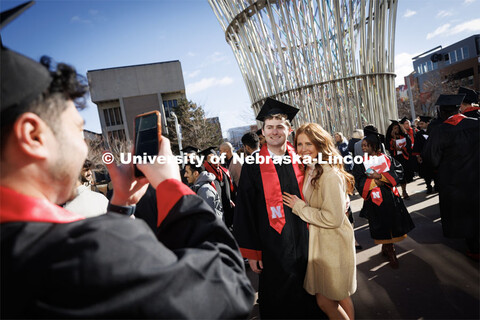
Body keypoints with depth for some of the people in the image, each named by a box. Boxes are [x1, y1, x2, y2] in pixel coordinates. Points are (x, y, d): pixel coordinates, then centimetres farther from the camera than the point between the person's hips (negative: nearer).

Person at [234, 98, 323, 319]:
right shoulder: (253, 166, -7)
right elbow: (245, 211, -6)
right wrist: (251, 252, -6)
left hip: (305, 239, 3)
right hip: (273, 245, -3)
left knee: (309, 294, 18)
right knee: (279, 301, 11)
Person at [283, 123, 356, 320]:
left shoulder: (330, 175, -21)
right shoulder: (308, 171, 7)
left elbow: (333, 218, -24)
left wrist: (299, 206, -18)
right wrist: (299, 205, 3)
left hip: (332, 245, -8)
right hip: (317, 243, 8)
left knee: (325, 300, 7)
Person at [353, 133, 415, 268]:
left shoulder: (386, 158, 3)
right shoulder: (360, 163, -1)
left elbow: (398, 171, -7)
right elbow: (359, 181, -6)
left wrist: (380, 176, -18)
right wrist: (374, 182, -18)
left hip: (390, 197, 2)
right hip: (374, 199, -2)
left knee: (392, 223, 10)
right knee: (382, 226, 3)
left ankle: (387, 248, 32)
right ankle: (390, 252, 21)